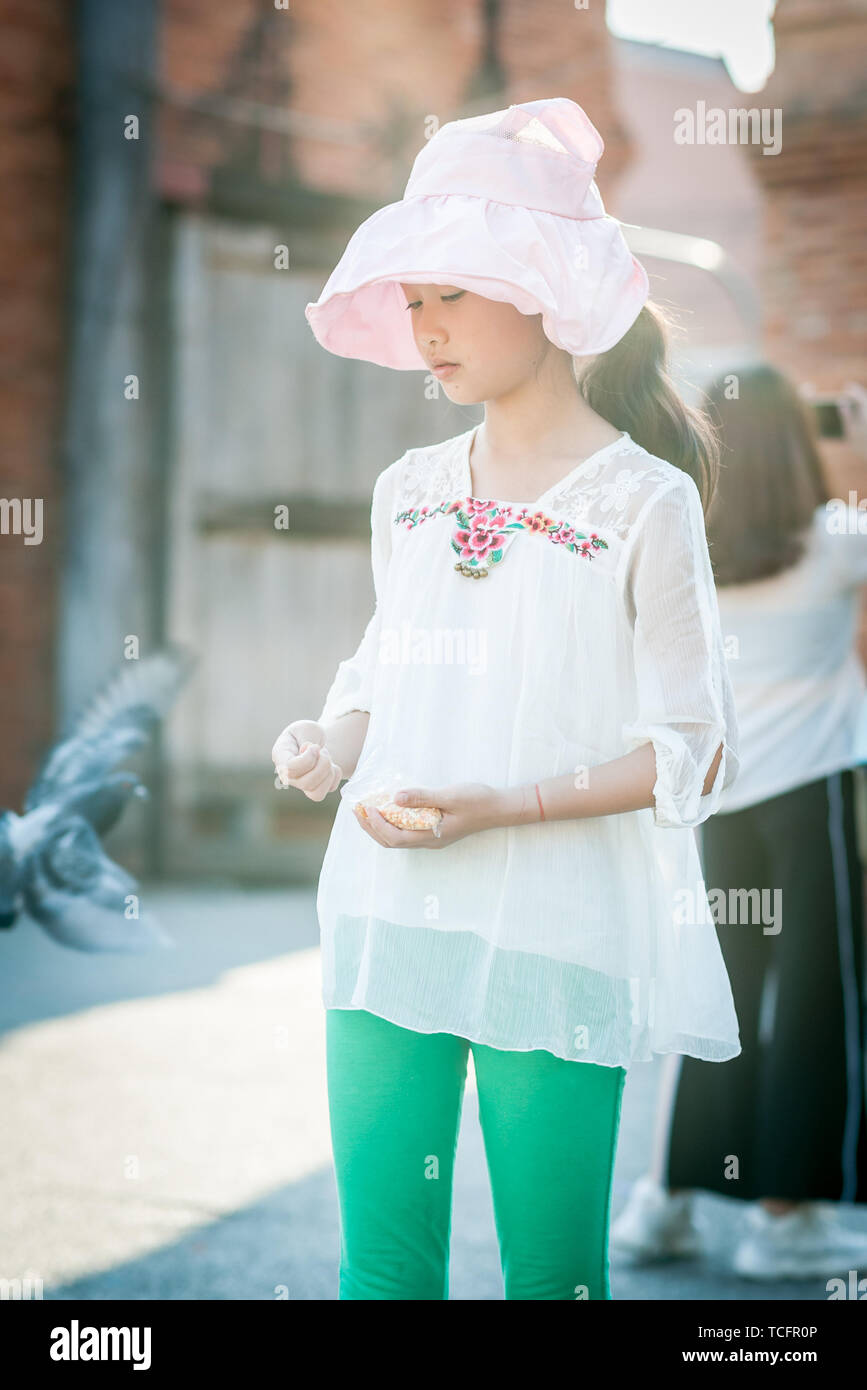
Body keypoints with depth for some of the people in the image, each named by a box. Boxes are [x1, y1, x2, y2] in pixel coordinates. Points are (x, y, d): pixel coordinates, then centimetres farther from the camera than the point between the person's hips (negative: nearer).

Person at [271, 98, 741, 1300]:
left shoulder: (644, 502, -7)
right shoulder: (410, 491, 10)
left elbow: (692, 751, -7)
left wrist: (493, 808, -17)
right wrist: (333, 744, -1)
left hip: (554, 935, -5)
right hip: (386, 920, 5)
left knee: (552, 1271, 4)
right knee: (378, 1260, 7)